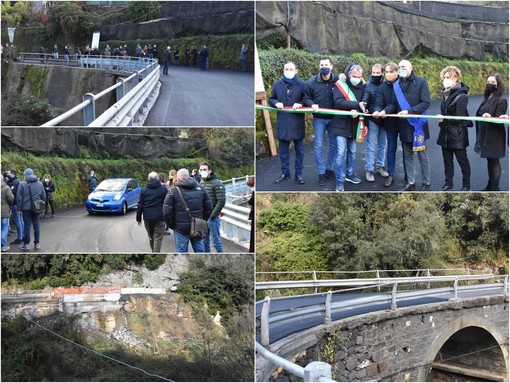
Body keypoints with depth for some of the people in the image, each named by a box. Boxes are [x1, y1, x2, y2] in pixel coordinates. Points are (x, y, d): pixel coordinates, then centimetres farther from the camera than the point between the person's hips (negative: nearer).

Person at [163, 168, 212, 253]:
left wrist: (172, 225, 3)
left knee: (182, 252, 3)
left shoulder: (173, 191, -7)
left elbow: (167, 212, -10)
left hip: (181, 229, -4)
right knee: (199, 250, 14)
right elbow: (209, 208, 6)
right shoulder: (200, 189, 6)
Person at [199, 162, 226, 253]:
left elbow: (221, 201, -15)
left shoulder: (217, 183, -10)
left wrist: (213, 215, -15)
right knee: (205, 241, 13)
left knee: (216, 241, -2)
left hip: (212, 218, -7)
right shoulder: (200, 183, 11)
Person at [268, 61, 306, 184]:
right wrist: (276, 103, -8)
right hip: (282, 122, 2)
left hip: (297, 122, -2)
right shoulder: (277, 84, 5)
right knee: (283, 149, 10)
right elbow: (271, 99, 13)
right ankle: (285, 173, 22)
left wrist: (300, 104, -20)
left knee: (299, 149, 7)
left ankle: (298, 173, 18)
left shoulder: (302, 84, -3)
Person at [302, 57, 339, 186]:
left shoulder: (338, 80, -10)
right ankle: (321, 173, 9)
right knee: (319, 146, 0)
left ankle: (329, 169, 28)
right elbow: (305, 98, 0)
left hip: (334, 118, 1)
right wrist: (312, 104, -20)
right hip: (319, 119, -1)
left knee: (333, 145, 11)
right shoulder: (311, 82, -10)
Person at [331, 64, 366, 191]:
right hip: (341, 124, -5)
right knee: (341, 152, -7)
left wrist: (357, 111, -23)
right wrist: (357, 104, -28)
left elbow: (364, 105, -1)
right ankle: (340, 181, -1)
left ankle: (350, 174, 31)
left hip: (354, 125, 5)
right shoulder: (340, 85, -9)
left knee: (352, 151, 15)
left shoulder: (362, 87, 5)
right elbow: (338, 102, -23)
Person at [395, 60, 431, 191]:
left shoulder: (421, 82, -7)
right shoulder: (396, 85, 5)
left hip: (418, 124, -4)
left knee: (422, 155, 4)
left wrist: (409, 111, -22)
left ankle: (426, 183, 15)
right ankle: (411, 182, 23)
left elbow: (426, 103, -13)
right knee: (407, 155, 12)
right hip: (404, 125, 4)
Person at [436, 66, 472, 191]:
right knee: (447, 160, 12)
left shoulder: (461, 96, -16)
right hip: (445, 133, 7)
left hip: (457, 135, -7)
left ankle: (466, 186, 17)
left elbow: (460, 118, -21)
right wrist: (441, 121, 4)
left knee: (462, 160, 6)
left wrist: (444, 119, -30)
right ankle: (448, 184, 21)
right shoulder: (446, 93, 8)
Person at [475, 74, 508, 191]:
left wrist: (489, 117, -36)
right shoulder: (487, 98, 13)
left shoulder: (501, 100, -12)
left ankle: (494, 188, 4)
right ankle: (490, 186, 22)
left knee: (494, 161, -2)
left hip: (494, 136, -8)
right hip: (485, 135, 8)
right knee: (490, 160, 14)